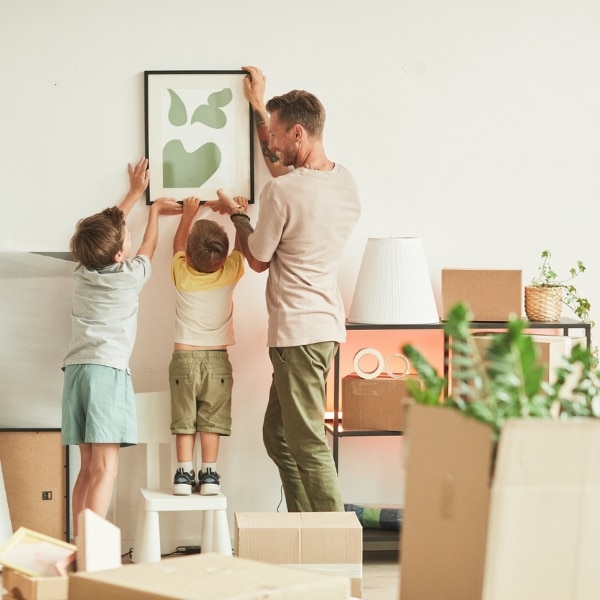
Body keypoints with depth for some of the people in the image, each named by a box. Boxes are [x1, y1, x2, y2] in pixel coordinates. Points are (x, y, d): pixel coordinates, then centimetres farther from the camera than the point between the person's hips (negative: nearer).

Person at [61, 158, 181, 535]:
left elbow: (107, 228, 30)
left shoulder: (82, 273, 11)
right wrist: (155, 211, 38)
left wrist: (135, 193, 42)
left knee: (88, 468, 10)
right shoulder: (130, 276, -2)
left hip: (76, 370, 7)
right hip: (108, 372, -7)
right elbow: (148, 246, 21)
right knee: (105, 471, -12)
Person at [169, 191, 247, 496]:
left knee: (184, 420, 5)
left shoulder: (181, 274, -7)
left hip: (184, 357, 0)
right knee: (211, 421, 5)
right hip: (217, 358, 0)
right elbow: (241, 246, 11)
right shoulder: (229, 275, -8)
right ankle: (209, 474, 4)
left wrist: (188, 215, 27)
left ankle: (184, 474, 3)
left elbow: (177, 244, 14)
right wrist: (238, 212, 23)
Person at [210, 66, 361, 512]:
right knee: (278, 436, 18)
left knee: (307, 444, -8)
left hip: (300, 331, -9)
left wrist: (237, 214, 15)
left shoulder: (281, 193, -18)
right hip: (326, 324, 9)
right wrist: (260, 107, 35)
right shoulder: (345, 181, 7)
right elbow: (284, 168, 28)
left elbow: (258, 260, -3)